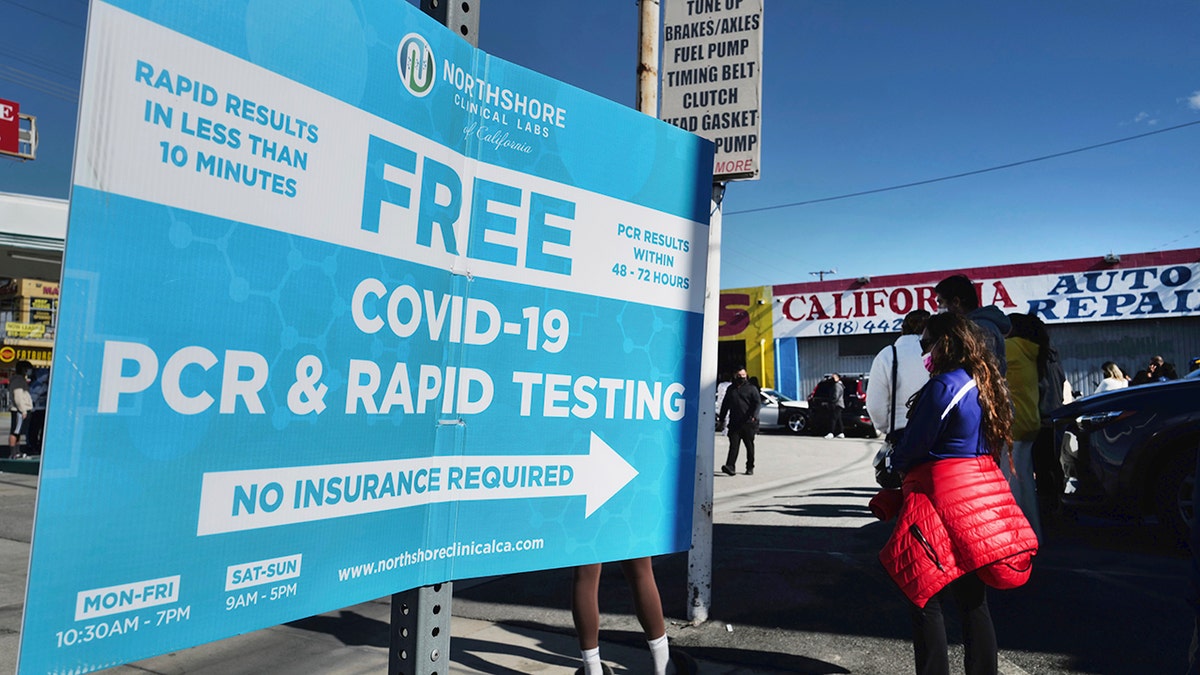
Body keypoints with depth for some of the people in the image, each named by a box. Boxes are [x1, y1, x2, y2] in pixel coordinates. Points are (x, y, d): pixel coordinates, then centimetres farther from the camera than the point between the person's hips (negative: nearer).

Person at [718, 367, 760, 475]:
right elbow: (725, 405, 22)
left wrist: (754, 416, -19)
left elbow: (758, 403, -3)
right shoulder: (730, 389, 17)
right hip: (734, 423, 2)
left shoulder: (751, 388, 5)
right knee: (733, 445, -8)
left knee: (749, 446, 6)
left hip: (748, 423, -2)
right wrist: (721, 419, 19)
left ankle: (750, 468, 16)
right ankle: (730, 467, -17)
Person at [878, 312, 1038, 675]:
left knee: (925, 598, 0)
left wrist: (894, 462, 9)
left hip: (943, 496, -9)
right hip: (982, 492, 9)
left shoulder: (943, 386, -15)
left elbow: (914, 445, -12)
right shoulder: (989, 386, 12)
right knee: (973, 600, 14)